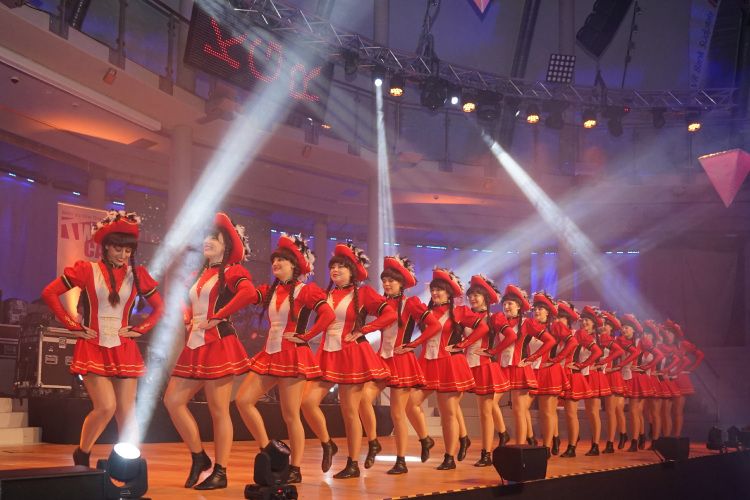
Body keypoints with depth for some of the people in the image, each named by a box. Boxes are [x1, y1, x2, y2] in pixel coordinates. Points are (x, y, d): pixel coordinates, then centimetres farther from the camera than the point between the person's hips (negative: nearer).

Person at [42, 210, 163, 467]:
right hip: (93, 348, -3)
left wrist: (139, 329, 3)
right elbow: (50, 293, -2)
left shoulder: (137, 274, 7)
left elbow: (159, 307, 16)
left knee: (126, 412, -1)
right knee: (106, 407, -17)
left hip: (123, 350, 3)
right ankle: (81, 456, 6)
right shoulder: (87, 270, -1)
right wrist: (73, 326, -5)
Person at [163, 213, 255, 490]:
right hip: (194, 346, 8)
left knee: (218, 411, -3)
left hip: (218, 345, -8)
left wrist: (216, 318, -23)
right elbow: (191, 306, 33)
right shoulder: (201, 274, 18)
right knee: (173, 400, 3)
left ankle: (220, 472, 4)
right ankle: (199, 457, 13)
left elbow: (249, 293, -27)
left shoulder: (232, 271, -5)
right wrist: (189, 319, 10)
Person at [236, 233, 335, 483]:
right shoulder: (270, 290, 14)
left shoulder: (305, 290, -6)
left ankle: (295, 469, 5)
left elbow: (328, 315, -19)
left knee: (290, 415, -4)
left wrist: (304, 336, -16)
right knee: (243, 400, -1)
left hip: (292, 355, -7)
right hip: (269, 354, 7)